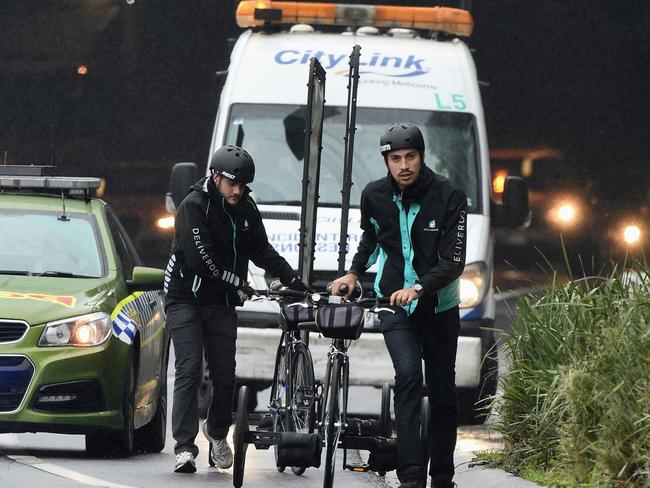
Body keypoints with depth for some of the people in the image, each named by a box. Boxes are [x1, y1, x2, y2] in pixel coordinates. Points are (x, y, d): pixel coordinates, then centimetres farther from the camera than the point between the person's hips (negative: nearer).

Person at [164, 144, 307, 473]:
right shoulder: (194, 206, -15)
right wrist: (237, 284, -17)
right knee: (189, 370, -13)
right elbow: (200, 258, -21)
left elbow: (261, 250, 7)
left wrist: (292, 279, -7)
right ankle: (184, 447, -15)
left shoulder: (246, 210, 5)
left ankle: (217, 431, 30)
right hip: (186, 298, -5)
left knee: (225, 375, 3)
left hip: (222, 303, 5)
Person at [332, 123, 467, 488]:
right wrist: (354, 273, 9)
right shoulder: (374, 196, -4)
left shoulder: (449, 197, -14)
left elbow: (454, 261, -19)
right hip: (394, 305, 0)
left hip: (438, 308, 0)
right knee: (408, 375, -22)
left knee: (443, 395, 6)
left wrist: (418, 288, -31)